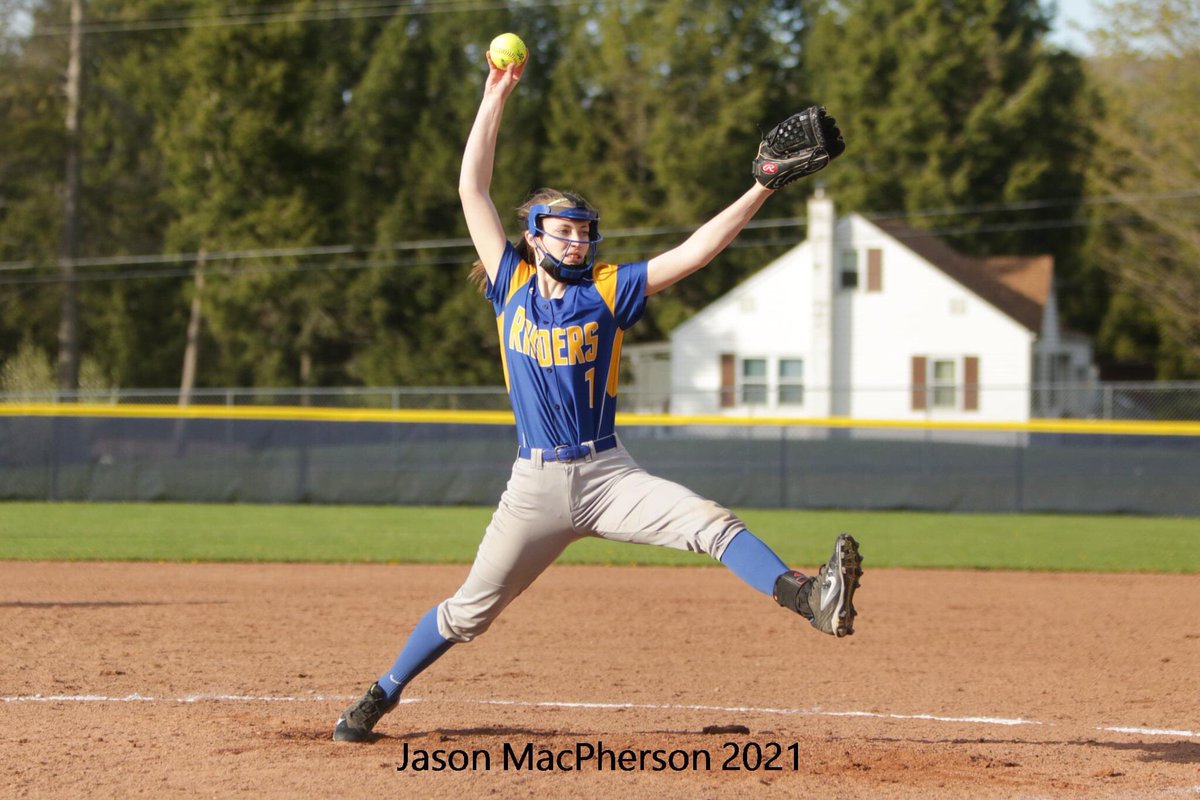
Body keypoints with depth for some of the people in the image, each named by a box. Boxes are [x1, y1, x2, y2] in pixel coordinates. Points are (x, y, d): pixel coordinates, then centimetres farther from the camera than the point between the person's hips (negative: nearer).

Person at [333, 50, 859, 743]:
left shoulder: (608, 292, 4)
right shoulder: (512, 284, 5)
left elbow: (694, 253, -3)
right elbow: (473, 189, 4)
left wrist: (763, 188, -12)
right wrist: (497, 94, 2)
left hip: (610, 475, 0)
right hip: (536, 484, 0)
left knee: (710, 522, -23)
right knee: (469, 610, 4)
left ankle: (810, 602, -40)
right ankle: (382, 695, 21)